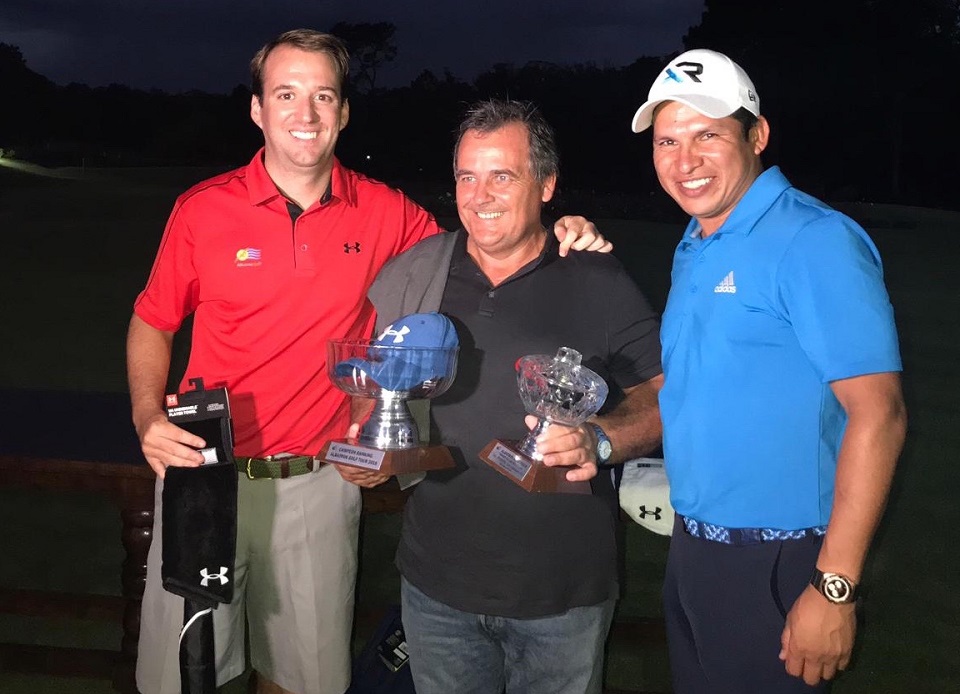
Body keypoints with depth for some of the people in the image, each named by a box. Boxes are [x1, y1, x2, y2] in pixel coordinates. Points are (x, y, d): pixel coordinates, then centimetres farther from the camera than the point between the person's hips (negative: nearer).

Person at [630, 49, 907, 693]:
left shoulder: (814, 241, -17)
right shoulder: (695, 247, 9)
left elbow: (878, 414, -22)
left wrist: (835, 588, -23)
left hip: (774, 565, -8)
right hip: (692, 547, 8)